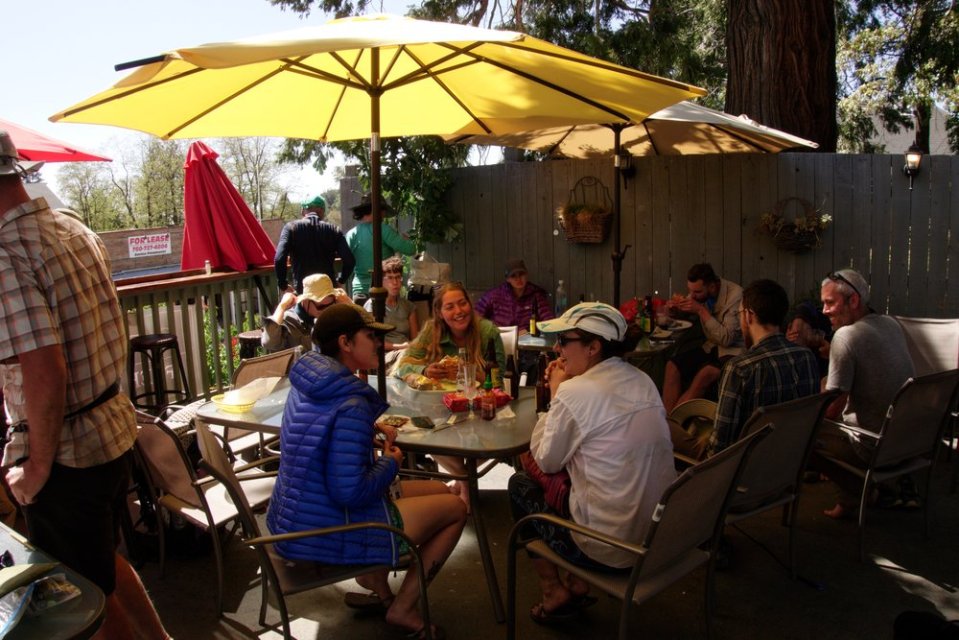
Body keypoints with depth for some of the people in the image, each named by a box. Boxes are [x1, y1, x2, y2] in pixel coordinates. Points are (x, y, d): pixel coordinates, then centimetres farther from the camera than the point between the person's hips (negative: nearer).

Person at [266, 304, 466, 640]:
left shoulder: (307, 383, 2)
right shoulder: (351, 405, -27)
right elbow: (351, 492, -30)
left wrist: (371, 429, 5)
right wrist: (390, 463, -12)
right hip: (327, 537, -9)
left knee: (437, 489, 20)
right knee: (455, 508, 7)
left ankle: (375, 580, 21)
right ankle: (403, 608, 14)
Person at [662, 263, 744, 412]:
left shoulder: (735, 294, -20)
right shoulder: (700, 294, -2)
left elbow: (726, 339, -25)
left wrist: (701, 311, -26)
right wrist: (674, 308, -10)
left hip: (734, 351, -7)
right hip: (712, 348, 7)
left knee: (706, 374, -33)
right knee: (673, 365, -15)